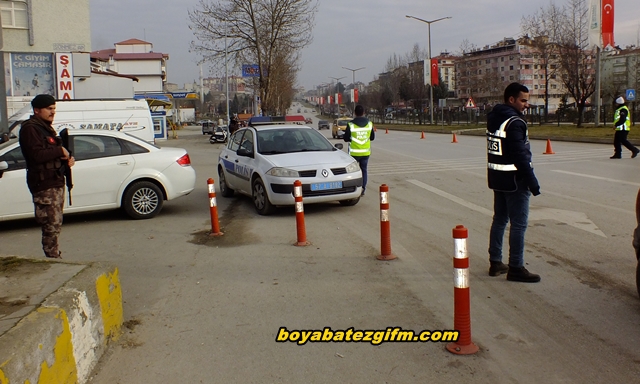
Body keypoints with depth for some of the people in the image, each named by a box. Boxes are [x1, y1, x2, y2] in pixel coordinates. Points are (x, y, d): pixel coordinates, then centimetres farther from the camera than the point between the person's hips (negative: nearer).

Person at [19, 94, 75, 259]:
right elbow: (37, 155, -24)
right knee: (52, 224, -9)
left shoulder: (46, 128, 21)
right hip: (43, 184, -10)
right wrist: (60, 150, -14)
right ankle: (53, 258, -3)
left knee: (55, 224, 13)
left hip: (56, 181, 10)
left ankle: (55, 257, 20)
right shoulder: (30, 128, -10)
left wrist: (66, 159, 6)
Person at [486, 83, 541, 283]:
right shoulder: (514, 122, -17)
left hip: (497, 178, 9)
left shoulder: (493, 119, 11)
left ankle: (495, 262, 22)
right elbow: (520, 155, -22)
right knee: (518, 224, -3)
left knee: (499, 219, 16)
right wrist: (532, 181, -18)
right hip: (514, 180, -9)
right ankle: (516, 268, 2)